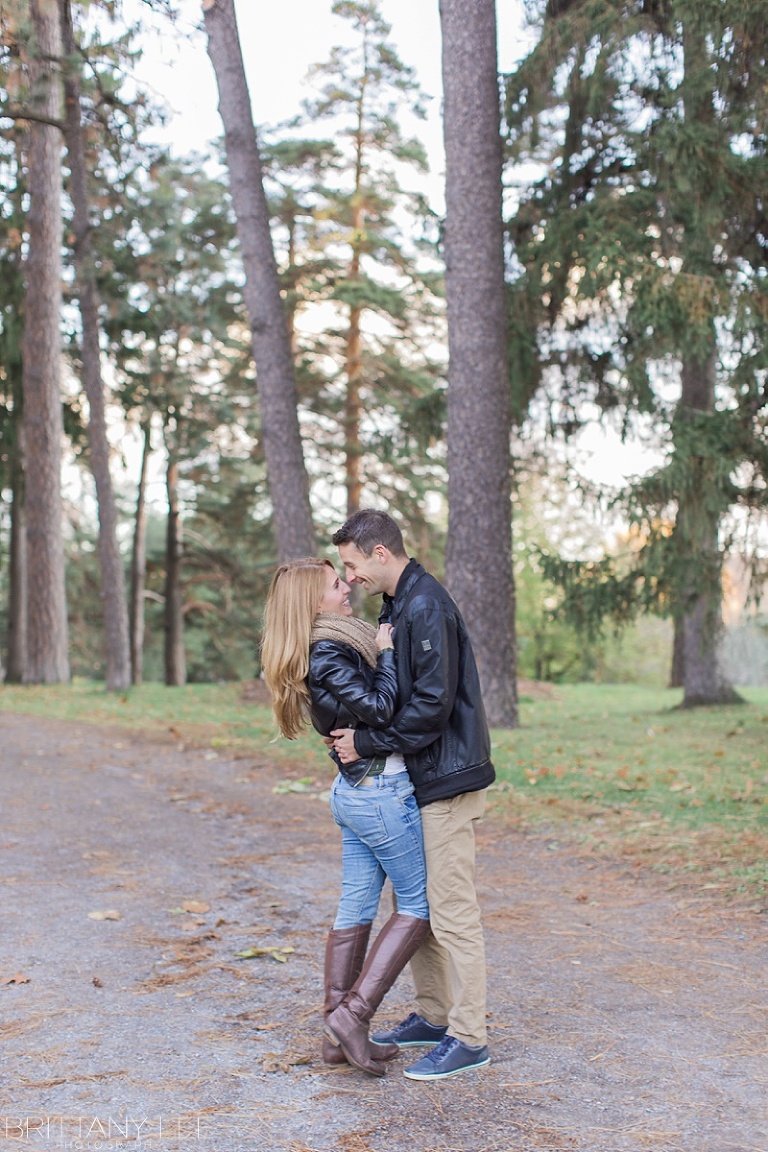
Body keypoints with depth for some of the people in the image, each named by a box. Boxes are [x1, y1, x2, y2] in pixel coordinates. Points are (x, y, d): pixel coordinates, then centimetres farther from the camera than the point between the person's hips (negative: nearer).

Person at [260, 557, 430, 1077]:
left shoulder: (329, 645, 11)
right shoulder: (328, 652, -18)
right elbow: (377, 708, -24)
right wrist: (387, 652, -13)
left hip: (353, 791, 9)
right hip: (384, 791, -9)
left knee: (355, 909, 11)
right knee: (420, 904, 2)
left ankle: (339, 1035, 17)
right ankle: (354, 1011, -2)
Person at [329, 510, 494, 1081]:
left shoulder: (426, 606, -18)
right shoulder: (399, 605, 14)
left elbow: (433, 704, -23)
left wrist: (368, 742, -17)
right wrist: (354, 735, 7)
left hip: (447, 778, -10)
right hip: (418, 778, 10)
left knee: (452, 911, -4)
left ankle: (468, 1039, 4)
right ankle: (433, 1016, 29)